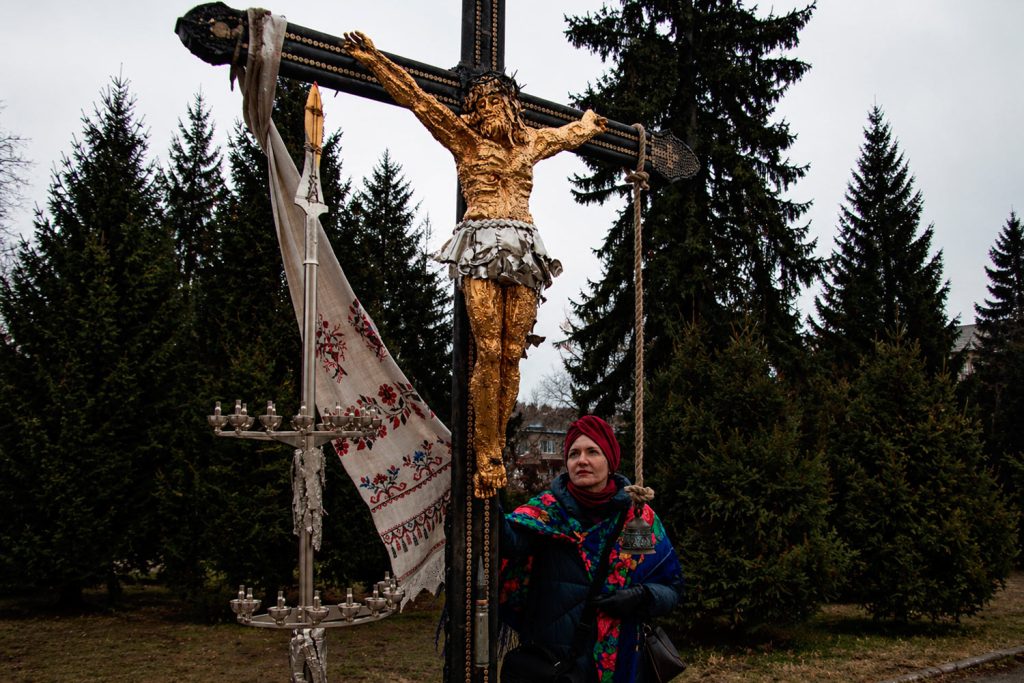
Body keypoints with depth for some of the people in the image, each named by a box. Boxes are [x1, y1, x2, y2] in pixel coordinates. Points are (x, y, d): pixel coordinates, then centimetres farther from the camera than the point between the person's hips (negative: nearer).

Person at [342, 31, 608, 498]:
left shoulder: (530, 143, 23)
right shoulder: (464, 138, 13)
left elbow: (570, 133, 44)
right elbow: (417, 99, 9)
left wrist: (590, 123, 59)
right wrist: (375, 61, 5)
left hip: (523, 250, 4)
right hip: (481, 246, -4)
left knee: (512, 355, -5)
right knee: (489, 352, -14)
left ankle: (495, 454, 0)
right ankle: (485, 459, -9)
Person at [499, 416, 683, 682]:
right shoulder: (548, 509, -6)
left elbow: (671, 587, 4)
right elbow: (511, 537, -27)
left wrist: (641, 597, -16)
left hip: (620, 661, 1)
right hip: (551, 660, -1)